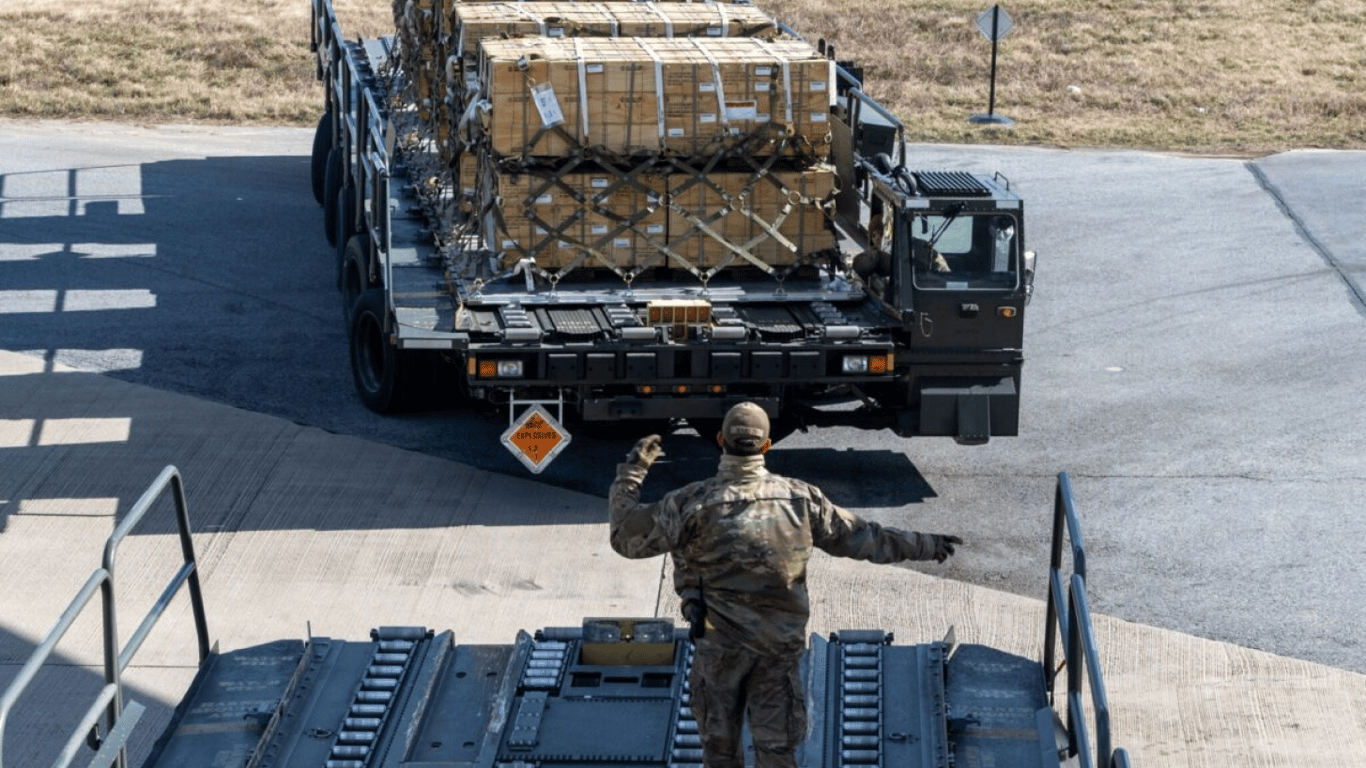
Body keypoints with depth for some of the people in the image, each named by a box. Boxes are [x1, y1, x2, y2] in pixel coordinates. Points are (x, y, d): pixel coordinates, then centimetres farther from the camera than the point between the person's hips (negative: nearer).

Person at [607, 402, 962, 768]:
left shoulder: (693, 502, -15)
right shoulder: (800, 498, -7)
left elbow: (627, 537, -6)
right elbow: (861, 538, 3)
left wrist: (632, 470, 4)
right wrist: (926, 546, 15)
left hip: (720, 645, -2)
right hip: (780, 645, 2)